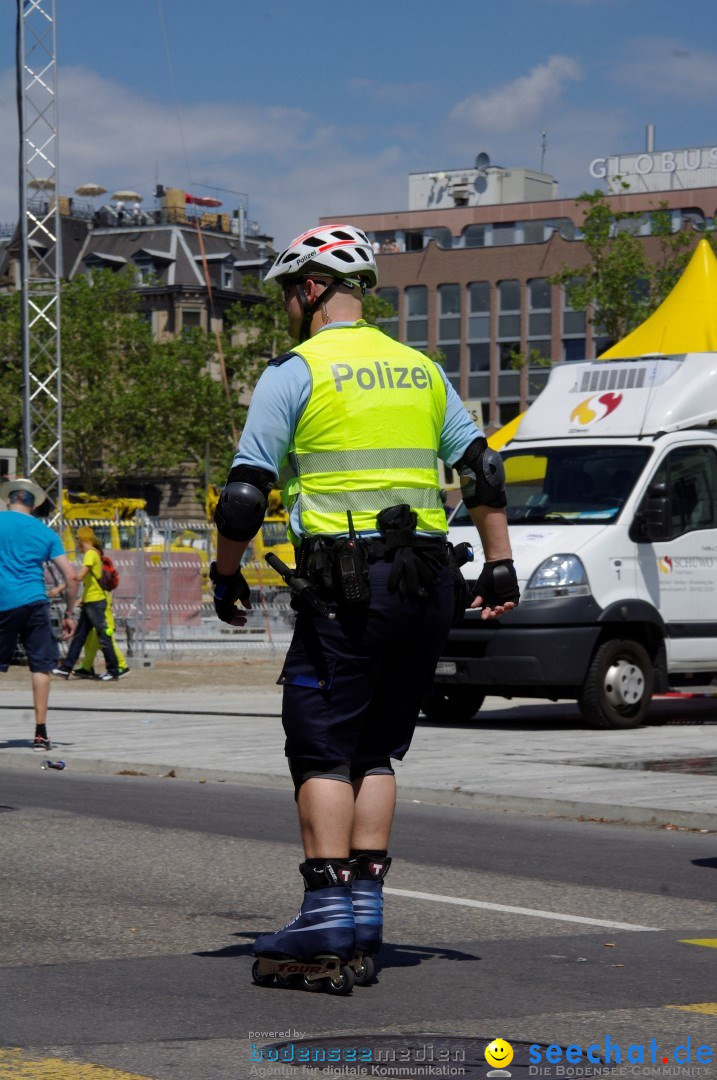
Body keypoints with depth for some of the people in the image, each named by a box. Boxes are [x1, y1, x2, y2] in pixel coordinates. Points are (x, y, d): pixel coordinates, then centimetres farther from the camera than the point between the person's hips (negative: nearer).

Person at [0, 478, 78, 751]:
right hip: (34, 603, 1)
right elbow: (71, 577, 7)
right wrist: (69, 614, 15)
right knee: (41, 665, 5)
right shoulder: (46, 533, 11)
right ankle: (40, 733, 1)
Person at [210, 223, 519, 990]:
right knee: (376, 750, 12)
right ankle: (364, 909, 8)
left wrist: (226, 576, 7)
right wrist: (499, 568, 18)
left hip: (346, 587, -6)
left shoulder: (296, 371, -2)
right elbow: (483, 473, 14)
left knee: (321, 748, -2)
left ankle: (329, 915, -10)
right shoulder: (420, 370, 16)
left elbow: (245, 495, -6)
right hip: (429, 582, 6)